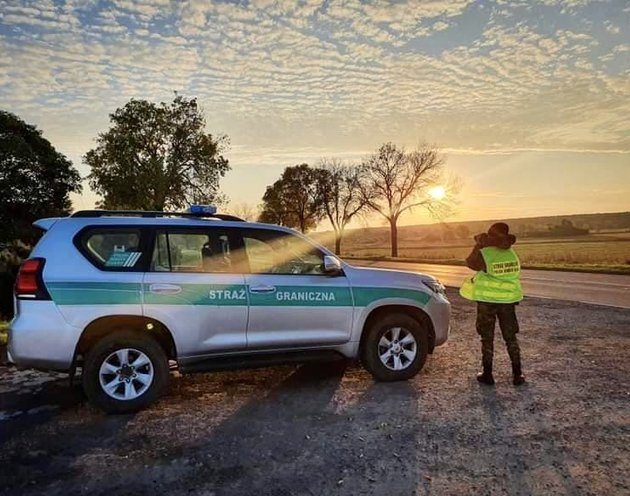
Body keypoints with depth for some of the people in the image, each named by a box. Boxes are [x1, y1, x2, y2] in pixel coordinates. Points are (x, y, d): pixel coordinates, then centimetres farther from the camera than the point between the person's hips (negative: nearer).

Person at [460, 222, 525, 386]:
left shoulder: (484, 254, -16)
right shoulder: (512, 254, 1)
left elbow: (470, 263, 0)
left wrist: (478, 246, 10)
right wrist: (483, 246, 15)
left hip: (487, 300, -4)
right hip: (508, 300, 4)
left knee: (487, 338, 8)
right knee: (511, 337, 15)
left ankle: (487, 374, 14)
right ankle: (517, 374, 17)